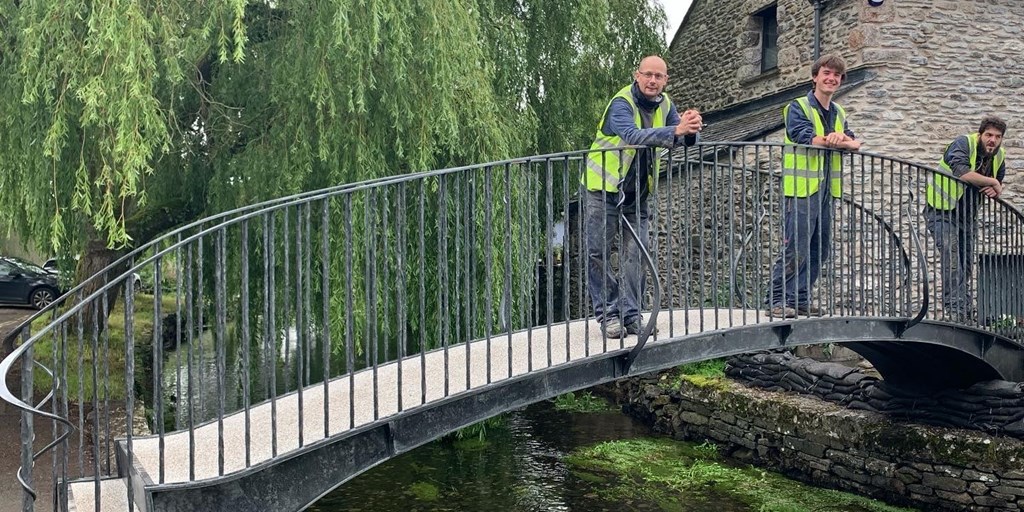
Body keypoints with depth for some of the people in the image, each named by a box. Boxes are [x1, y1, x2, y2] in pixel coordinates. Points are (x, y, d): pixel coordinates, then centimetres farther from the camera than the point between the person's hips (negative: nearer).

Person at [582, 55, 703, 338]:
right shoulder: (621, 103, -19)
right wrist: (675, 131, -51)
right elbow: (632, 135, -39)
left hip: (638, 194, 6)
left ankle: (631, 316, 8)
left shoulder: (664, 104, 3)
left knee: (635, 256, 2)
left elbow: (685, 139, -4)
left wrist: (690, 130, -29)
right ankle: (608, 313, 6)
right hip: (603, 190, -5)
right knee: (597, 253, -4)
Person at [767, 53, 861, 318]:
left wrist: (845, 140, -17)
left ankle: (800, 300, 18)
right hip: (801, 189, -8)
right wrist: (838, 139, -10)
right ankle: (777, 299, -3)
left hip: (827, 191, 8)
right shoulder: (798, 107, -3)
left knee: (820, 249, 10)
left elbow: (855, 143, 6)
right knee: (795, 248, -10)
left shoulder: (839, 113, 18)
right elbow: (805, 137, -20)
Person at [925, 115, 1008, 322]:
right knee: (951, 253, -22)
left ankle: (964, 308, 22)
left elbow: (998, 185, 16)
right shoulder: (963, 144, -18)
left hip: (967, 215, 7)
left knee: (966, 262, 10)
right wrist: (991, 181, -24)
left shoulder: (999, 156, 3)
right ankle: (956, 306, -23)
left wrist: (995, 190, -10)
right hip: (942, 210, -7)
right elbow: (962, 172, -37)